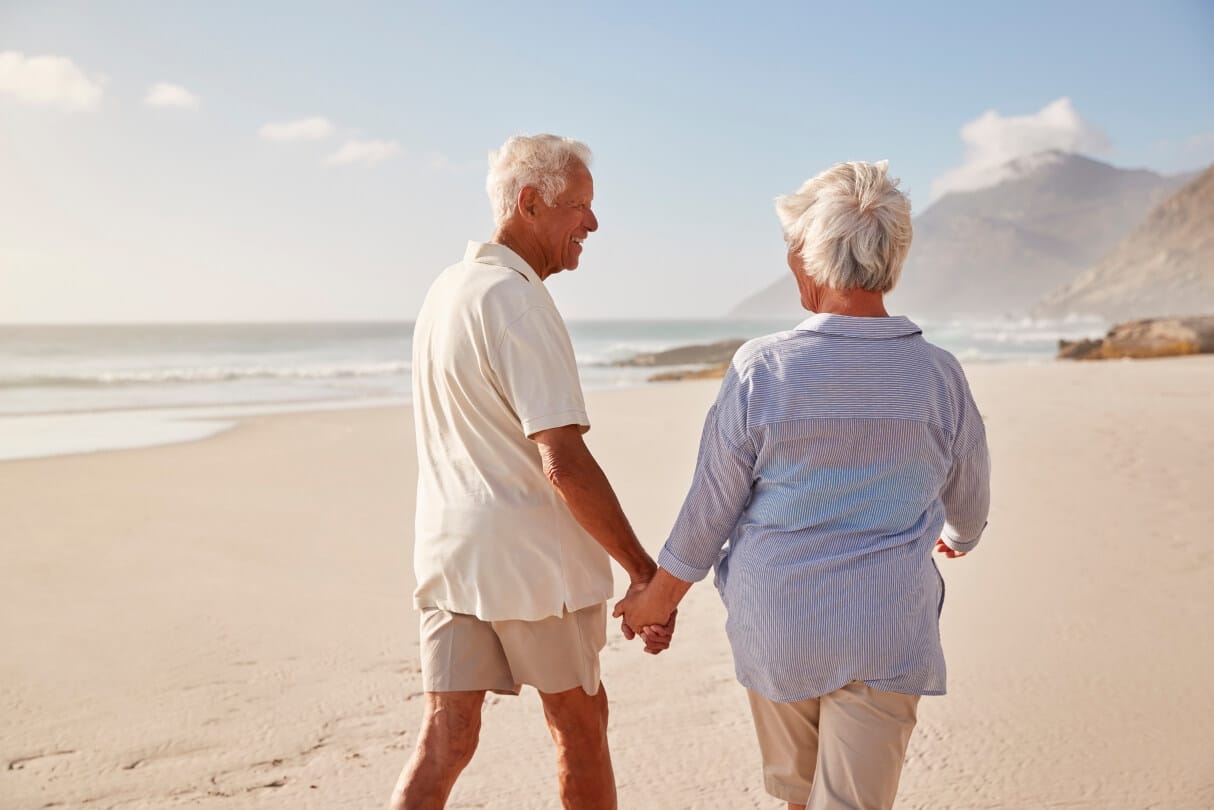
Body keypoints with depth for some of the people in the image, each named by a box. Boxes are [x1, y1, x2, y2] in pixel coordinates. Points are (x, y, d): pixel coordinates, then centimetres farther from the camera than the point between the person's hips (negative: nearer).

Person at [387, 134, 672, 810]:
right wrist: (644, 572, -19)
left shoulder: (446, 289, 12)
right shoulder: (518, 301, -18)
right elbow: (564, 463, -24)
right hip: (536, 562, -7)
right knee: (580, 726, 14)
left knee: (445, 741, 5)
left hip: (447, 552, 7)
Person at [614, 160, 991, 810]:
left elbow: (712, 505, -6)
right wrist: (960, 536, 35)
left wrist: (661, 593, 11)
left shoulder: (761, 369, -13)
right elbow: (969, 499, 11)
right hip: (885, 633, 0)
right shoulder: (938, 375, -6)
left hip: (775, 623, 0)